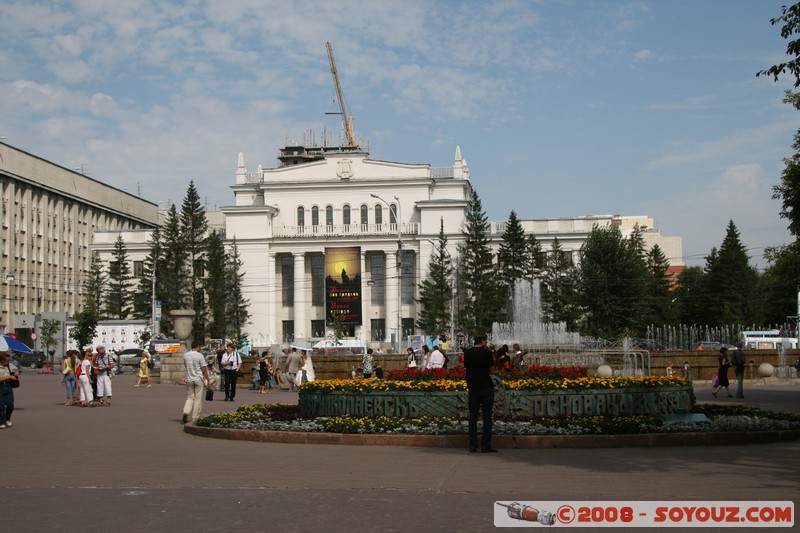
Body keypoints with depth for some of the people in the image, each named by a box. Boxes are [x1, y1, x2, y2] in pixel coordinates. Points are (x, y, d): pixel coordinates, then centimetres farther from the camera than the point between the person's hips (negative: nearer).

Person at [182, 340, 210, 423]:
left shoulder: (185, 355, 3)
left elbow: (185, 366, 14)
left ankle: (186, 412, -12)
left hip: (189, 379, 4)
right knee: (197, 399, 4)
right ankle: (194, 418, 5)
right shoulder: (200, 356, -10)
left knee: (189, 397, 12)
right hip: (198, 379, -4)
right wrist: (208, 380, -4)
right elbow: (204, 370, -10)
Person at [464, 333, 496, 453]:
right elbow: (492, 370, -1)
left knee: (473, 417, 8)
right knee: (487, 416, 2)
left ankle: (473, 446, 7)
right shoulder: (486, 353, -8)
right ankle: (485, 446, -1)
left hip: (472, 388, 3)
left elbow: (465, 368, 11)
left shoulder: (467, 353, 3)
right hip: (486, 388, -3)